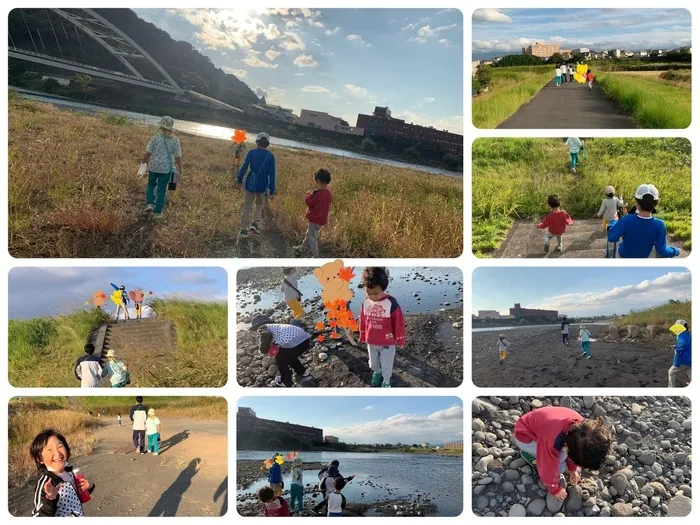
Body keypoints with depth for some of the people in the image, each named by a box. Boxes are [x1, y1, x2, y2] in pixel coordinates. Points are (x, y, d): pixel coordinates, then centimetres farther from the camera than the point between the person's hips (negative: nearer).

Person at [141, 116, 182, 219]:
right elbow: (178, 156, -7)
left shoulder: (155, 138, -11)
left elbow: (148, 152, -5)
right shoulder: (175, 140, -9)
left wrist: (144, 161, 13)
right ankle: (157, 211, 14)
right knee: (161, 189, 11)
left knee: (151, 184, 26)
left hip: (154, 167, 0)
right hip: (166, 169, 0)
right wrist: (180, 169, 6)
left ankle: (150, 203, 11)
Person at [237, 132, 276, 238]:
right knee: (259, 204, 23)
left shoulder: (251, 153, -6)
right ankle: (255, 222, 3)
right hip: (262, 186, 0)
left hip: (250, 184, 0)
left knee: (247, 206, 10)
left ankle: (244, 229, 7)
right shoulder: (270, 156, -5)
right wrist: (272, 190, -1)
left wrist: (239, 180, 3)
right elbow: (272, 174, -6)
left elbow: (244, 167, -8)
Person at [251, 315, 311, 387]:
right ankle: (302, 371, 46)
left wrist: (263, 350, 1)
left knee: (279, 358, 17)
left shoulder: (261, 328, 7)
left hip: (297, 343, -8)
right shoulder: (275, 326, 31)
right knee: (288, 355, 34)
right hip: (305, 339, 8)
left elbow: (266, 336, -15)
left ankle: (286, 381, 27)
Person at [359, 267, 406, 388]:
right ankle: (377, 373, 56)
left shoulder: (391, 304, -25)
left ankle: (386, 381, 41)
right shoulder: (365, 303, -12)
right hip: (371, 342, 4)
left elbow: (399, 324, -14)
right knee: (373, 363, 26)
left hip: (387, 343, -4)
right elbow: (363, 322, 4)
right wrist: (363, 337, 13)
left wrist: (400, 340, -6)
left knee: (386, 365, 14)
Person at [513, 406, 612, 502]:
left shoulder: (580, 426, -21)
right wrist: (555, 489, -9)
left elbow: (574, 449, 2)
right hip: (524, 436, -7)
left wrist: (572, 469, 13)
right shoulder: (554, 442, -42)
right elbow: (548, 469, -26)